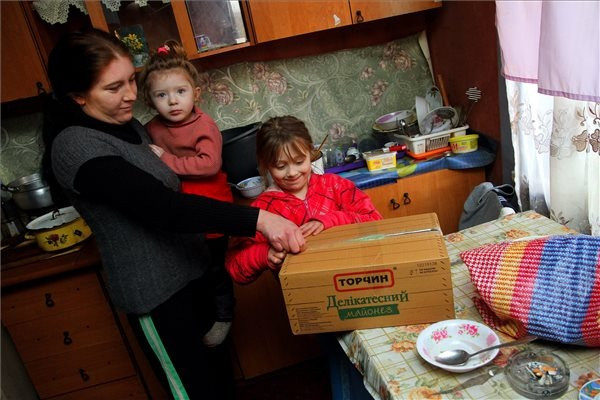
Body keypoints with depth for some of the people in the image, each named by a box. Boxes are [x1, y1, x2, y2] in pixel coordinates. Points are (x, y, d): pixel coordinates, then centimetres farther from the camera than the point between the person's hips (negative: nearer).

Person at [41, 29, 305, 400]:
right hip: (155, 289, -8)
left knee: (219, 368, 22)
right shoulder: (76, 147, -22)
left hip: (189, 269, 8)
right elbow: (163, 207, -33)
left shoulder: (129, 126, 6)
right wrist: (257, 219, -39)